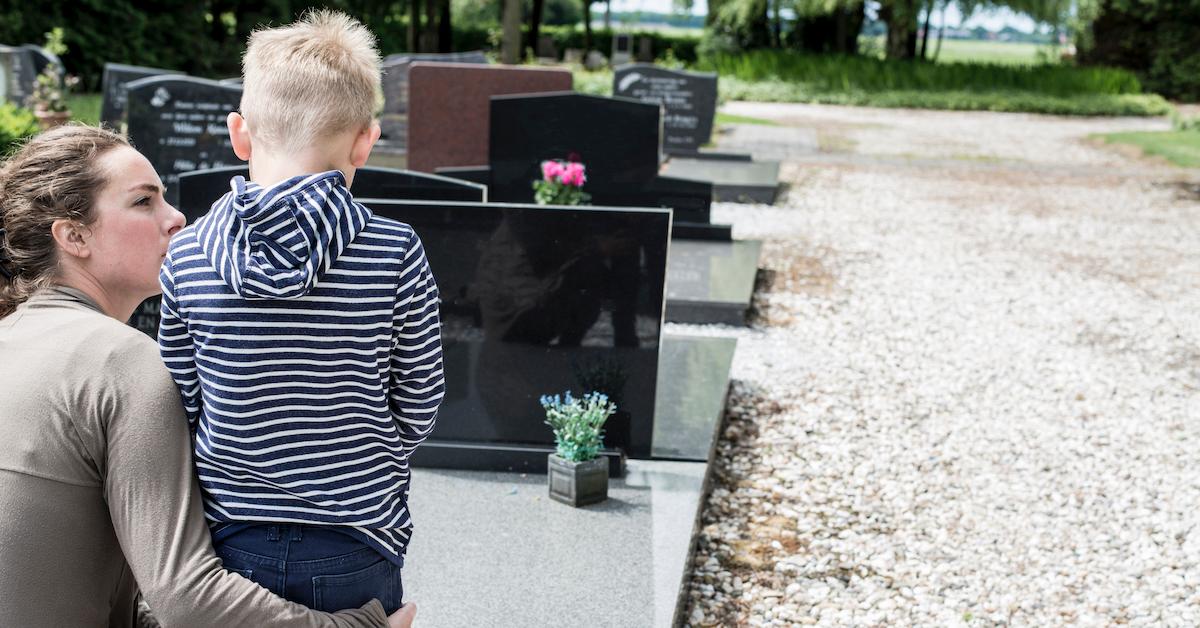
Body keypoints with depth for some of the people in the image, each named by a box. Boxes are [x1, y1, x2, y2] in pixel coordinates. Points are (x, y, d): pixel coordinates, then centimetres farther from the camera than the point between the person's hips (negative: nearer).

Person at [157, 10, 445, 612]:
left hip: (232, 542, 1)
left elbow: (181, 404, 1)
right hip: (355, 548, -1)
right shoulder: (395, 253, -14)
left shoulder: (186, 256, -9)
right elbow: (419, 405, -4)